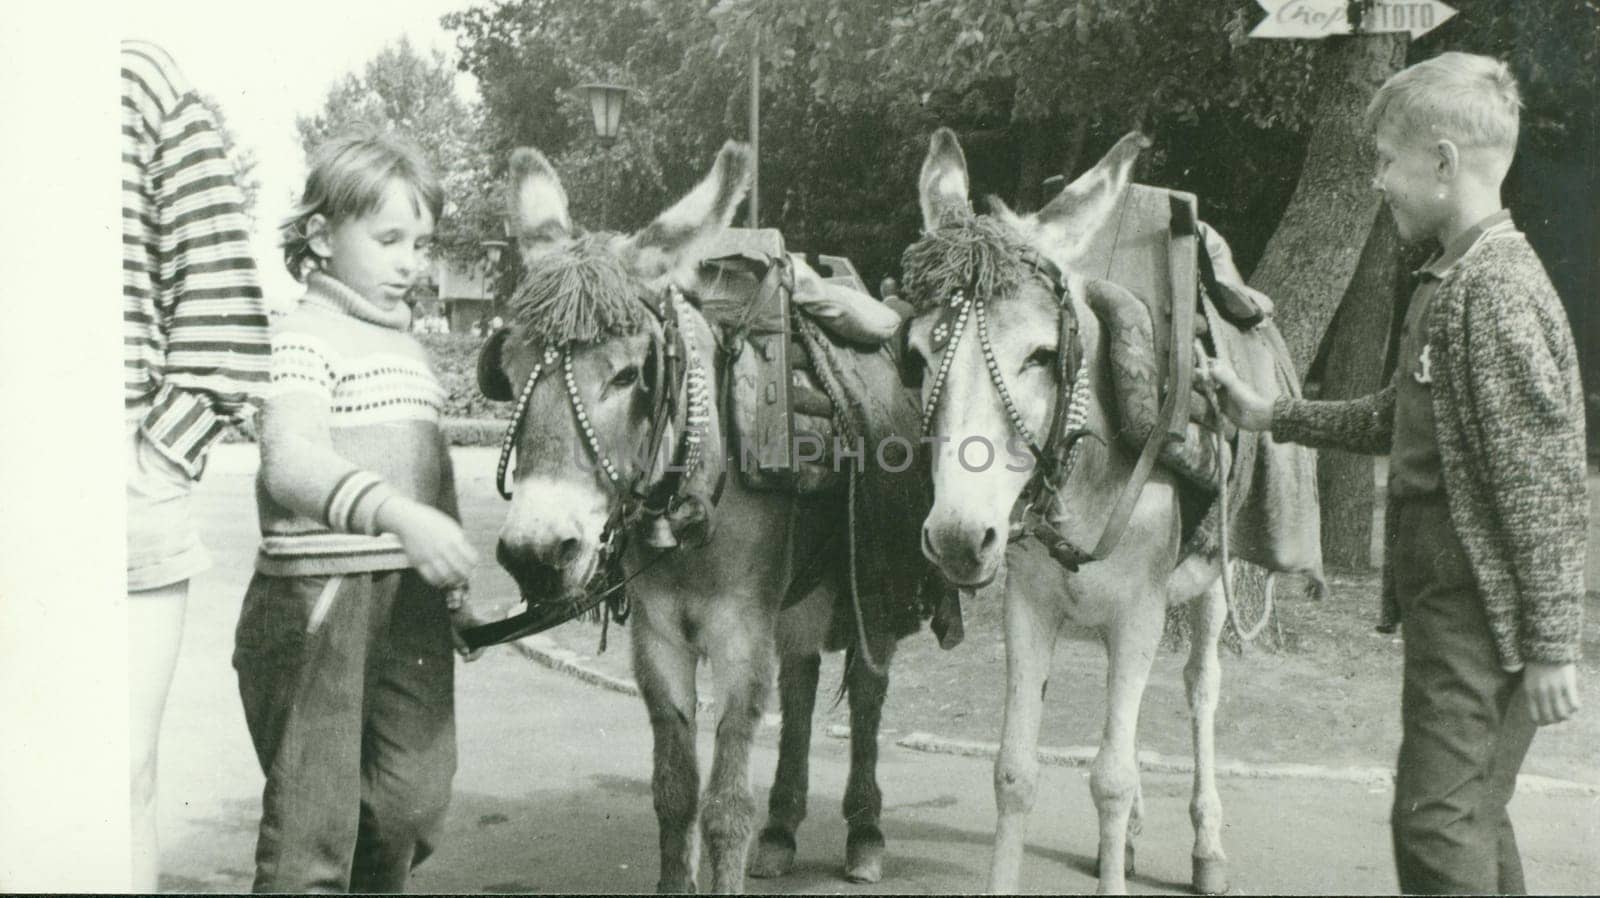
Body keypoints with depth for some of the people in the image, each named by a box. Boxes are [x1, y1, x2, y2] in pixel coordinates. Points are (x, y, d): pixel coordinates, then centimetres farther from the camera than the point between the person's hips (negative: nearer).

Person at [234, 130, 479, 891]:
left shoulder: (408, 344, 18)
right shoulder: (308, 337, -10)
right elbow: (291, 463, -27)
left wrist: (456, 586, 23)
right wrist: (397, 513, -43)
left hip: (413, 599, 8)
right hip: (317, 598, -7)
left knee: (416, 793, 9)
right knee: (313, 808, -3)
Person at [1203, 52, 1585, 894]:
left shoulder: (1498, 289, -19)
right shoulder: (1451, 281, 12)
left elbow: (1545, 484, -21)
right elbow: (1399, 417, 25)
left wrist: (1550, 646, -19)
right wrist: (1270, 415, 24)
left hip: (1480, 613, -10)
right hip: (1444, 602, 10)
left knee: (1437, 818, -5)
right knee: (1473, 814, 18)